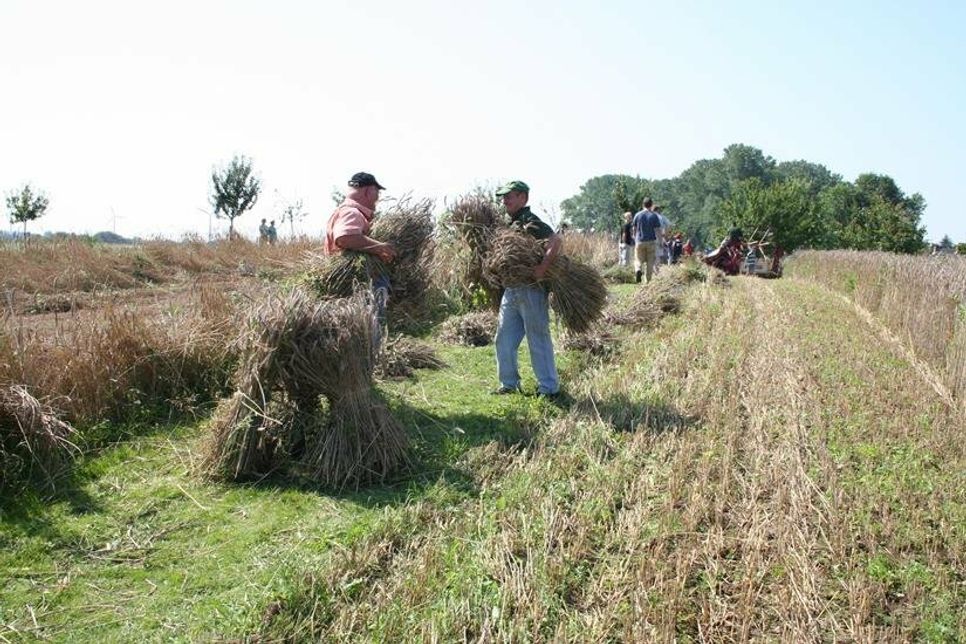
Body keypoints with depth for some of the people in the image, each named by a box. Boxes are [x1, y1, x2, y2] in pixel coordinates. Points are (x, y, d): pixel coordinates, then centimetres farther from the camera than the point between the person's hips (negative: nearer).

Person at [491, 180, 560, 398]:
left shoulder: (530, 223, -14)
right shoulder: (511, 224, 14)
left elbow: (555, 240, -30)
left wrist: (542, 268, -33)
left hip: (531, 290, -9)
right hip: (511, 289, 9)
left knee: (538, 339, 0)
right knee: (504, 339, 13)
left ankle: (549, 388, 10)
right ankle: (509, 384, 25)